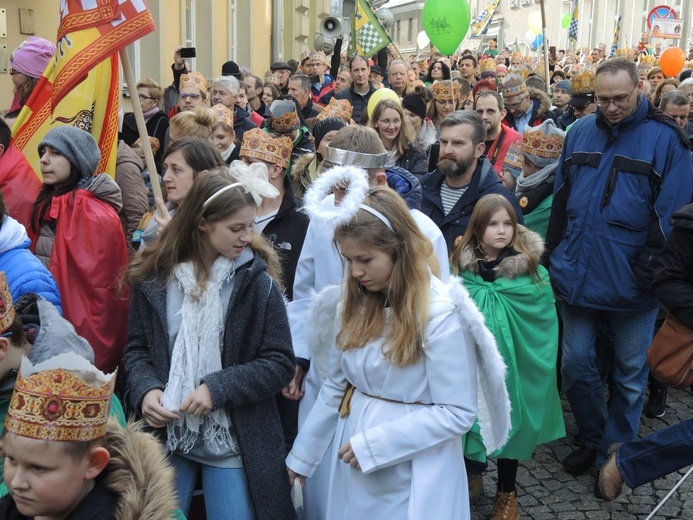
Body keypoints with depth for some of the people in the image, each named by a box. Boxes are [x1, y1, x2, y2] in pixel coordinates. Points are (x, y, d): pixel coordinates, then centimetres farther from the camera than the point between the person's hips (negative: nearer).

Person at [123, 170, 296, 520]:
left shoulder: (257, 281, -8)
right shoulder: (153, 277, -3)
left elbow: (280, 363, -8)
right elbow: (136, 349, 5)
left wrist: (218, 388, -18)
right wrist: (145, 389, -14)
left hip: (233, 441, -1)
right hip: (165, 434, 2)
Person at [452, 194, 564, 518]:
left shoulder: (531, 269, -9)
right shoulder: (461, 266, -5)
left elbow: (546, 324, -4)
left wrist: (540, 364, -6)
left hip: (513, 366, -1)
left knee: (509, 422, 11)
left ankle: (507, 493, 31)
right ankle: (470, 474, 37)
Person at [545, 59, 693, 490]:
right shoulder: (580, 132, 6)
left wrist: (652, 270, -15)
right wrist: (553, 256, 9)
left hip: (630, 281, -4)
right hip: (579, 273, 4)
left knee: (630, 374, 10)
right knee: (576, 364, 11)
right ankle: (593, 439, 33)